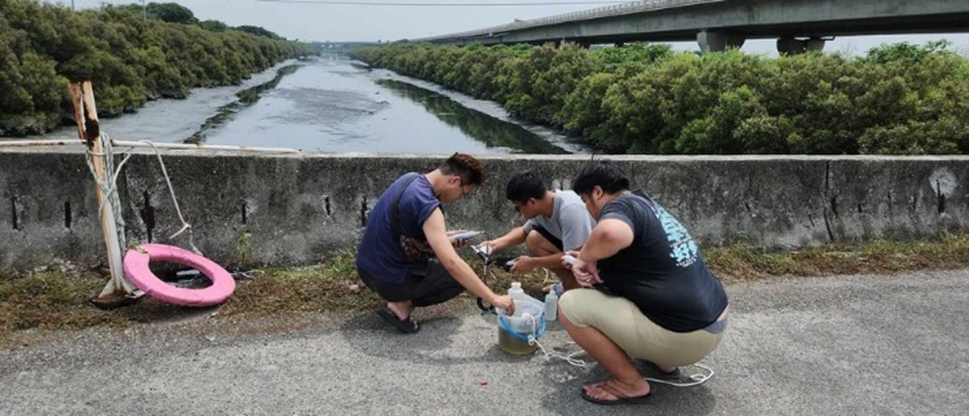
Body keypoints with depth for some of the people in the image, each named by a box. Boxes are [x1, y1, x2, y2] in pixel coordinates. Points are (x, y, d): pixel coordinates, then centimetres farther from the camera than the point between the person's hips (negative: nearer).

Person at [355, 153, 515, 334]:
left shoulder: (411, 179, 2)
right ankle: (402, 305, -3)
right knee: (460, 276, 8)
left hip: (367, 267, 8)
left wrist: (444, 238, 7)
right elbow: (452, 264, -32)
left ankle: (401, 298, 12)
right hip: (388, 279, -8)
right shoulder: (427, 205, -26)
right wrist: (494, 299, -28)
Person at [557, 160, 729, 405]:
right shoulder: (644, 204, 16)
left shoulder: (620, 206, -13)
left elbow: (611, 234, -38)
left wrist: (585, 257, -18)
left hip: (685, 335, -10)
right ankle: (663, 360, 22)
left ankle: (630, 383, 2)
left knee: (570, 306, -10)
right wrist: (592, 262, 20)